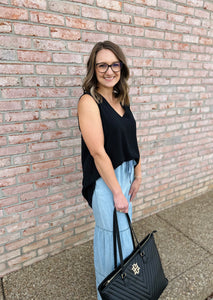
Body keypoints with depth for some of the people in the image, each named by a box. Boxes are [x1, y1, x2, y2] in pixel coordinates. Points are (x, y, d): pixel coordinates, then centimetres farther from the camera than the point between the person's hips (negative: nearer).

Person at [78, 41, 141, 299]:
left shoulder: (121, 99, 6)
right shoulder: (89, 101, -17)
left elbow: (130, 140, 7)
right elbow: (98, 152, -21)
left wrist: (137, 176, 7)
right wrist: (117, 192, -17)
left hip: (125, 174, 8)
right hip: (104, 180, -7)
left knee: (123, 228, 24)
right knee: (114, 238, 9)